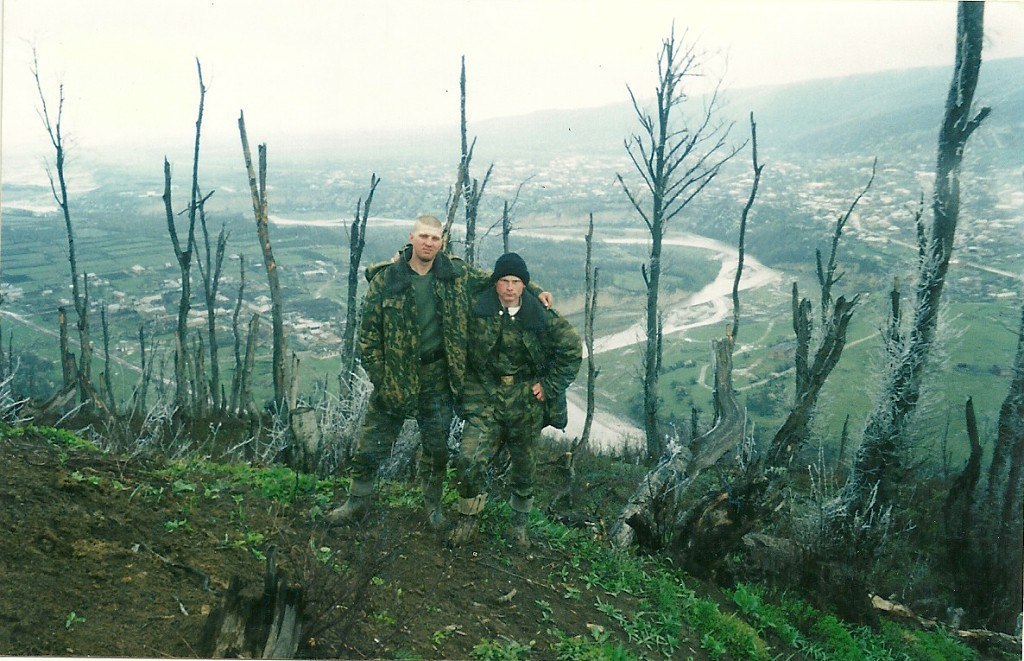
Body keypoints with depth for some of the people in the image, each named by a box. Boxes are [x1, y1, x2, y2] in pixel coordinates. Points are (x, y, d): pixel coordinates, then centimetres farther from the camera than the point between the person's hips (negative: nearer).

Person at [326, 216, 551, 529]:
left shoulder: (457, 273, -3)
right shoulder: (385, 279, -9)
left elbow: (496, 280, 13)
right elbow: (369, 333, -5)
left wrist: (535, 290, 2)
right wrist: (379, 377, -8)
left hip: (438, 376, 2)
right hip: (395, 375, -1)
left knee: (437, 446, 14)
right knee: (370, 446, 6)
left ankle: (432, 503, 36)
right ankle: (358, 501, 29)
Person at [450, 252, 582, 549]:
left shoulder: (542, 317, -5)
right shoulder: (476, 310, -5)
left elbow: (572, 350, 4)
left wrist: (550, 385, 0)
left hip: (526, 400, 1)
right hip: (485, 396, 0)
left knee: (524, 466, 12)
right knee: (470, 460, -14)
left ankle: (519, 523, 33)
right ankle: (469, 517, 10)